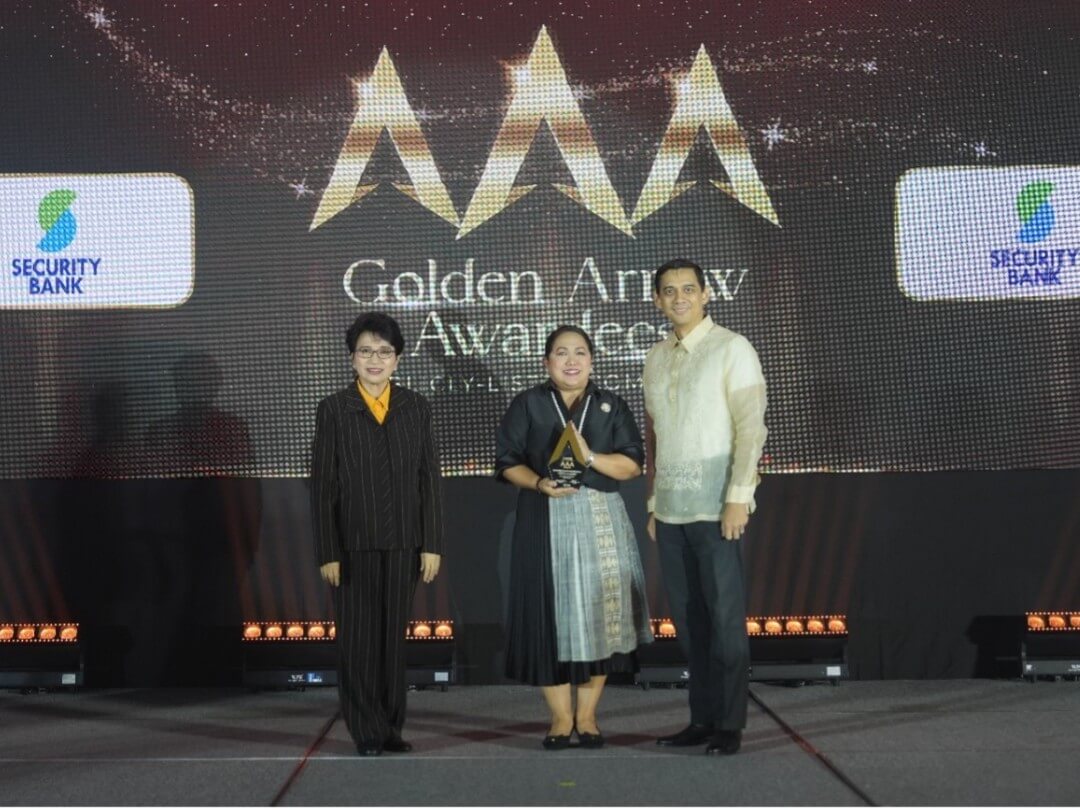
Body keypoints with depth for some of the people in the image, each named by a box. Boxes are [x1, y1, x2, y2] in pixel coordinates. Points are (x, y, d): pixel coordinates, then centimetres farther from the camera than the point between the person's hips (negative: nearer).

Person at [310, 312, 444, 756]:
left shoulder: (415, 408, 6)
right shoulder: (334, 409, 0)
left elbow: (430, 478, 5)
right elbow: (322, 484, -2)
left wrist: (432, 544, 0)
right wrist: (327, 552, -7)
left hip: (403, 542, 2)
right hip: (353, 542, -2)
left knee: (394, 635, 9)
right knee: (357, 637, 3)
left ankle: (391, 727, 18)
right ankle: (366, 731, 11)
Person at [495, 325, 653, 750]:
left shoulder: (612, 406, 7)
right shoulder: (527, 405, 4)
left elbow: (632, 464, 0)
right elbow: (507, 461, 0)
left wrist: (591, 457, -17)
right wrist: (539, 483, -18)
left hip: (600, 523, 1)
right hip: (545, 523, -1)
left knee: (598, 616, 0)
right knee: (550, 617, -3)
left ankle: (587, 716, 11)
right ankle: (561, 717, 8)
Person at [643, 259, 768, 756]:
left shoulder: (732, 349, -4)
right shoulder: (657, 358, 15)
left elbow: (751, 426, -9)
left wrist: (739, 497, -15)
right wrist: (653, 501, 14)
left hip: (715, 505, -6)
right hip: (671, 508, 6)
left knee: (724, 617, -3)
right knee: (687, 618, 8)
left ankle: (729, 726, 3)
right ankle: (702, 720, 15)